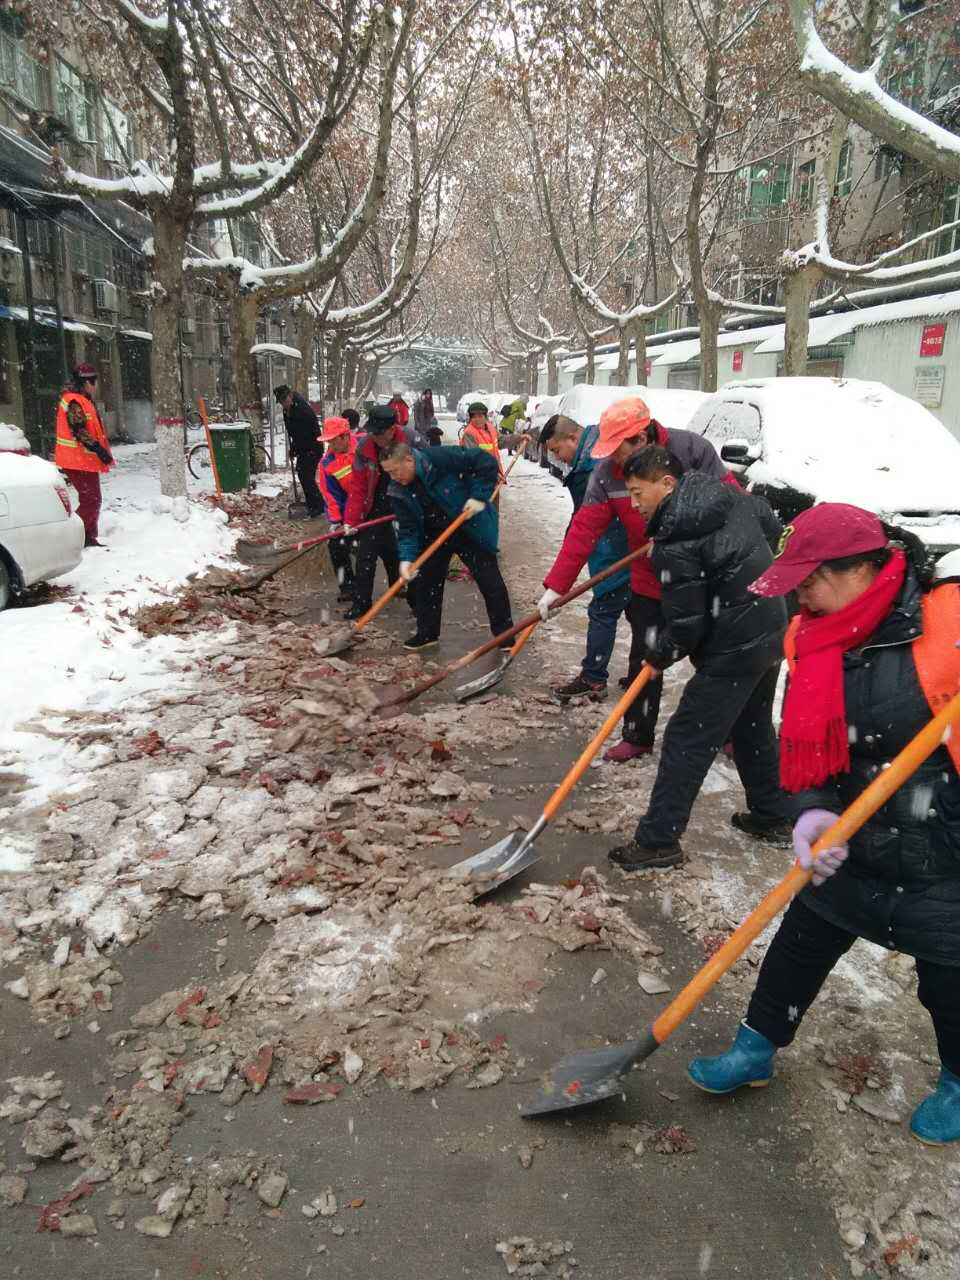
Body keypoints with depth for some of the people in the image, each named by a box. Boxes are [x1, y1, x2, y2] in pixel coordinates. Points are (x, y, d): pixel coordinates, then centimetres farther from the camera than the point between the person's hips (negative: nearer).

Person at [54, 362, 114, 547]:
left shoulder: (84, 401, 17)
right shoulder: (75, 402, -16)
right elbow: (80, 432, -24)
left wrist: (102, 451, 21)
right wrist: (99, 450, -25)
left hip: (85, 460, 11)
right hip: (79, 461, -11)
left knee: (92, 499, 15)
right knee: (91, 500, -11)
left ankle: (89, 538, 21)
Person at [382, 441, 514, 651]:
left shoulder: (441, 459, -27)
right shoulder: (399, 492, -9)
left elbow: (486, 462, -23)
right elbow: (408, 529, -10)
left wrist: (479, 497, -25)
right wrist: (407, 557, -24)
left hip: (471, 529, -5)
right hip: (433, 536, 5)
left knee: (489, 579, -1)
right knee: (425, 581, 4)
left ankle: (505, 633, 11)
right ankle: (427, 633, 20)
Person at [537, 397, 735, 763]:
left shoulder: (692, 450, -20)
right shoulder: (606, 473, -11)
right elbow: (583, 531, -12)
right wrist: (556, 585, -17)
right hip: (649, 583, 3)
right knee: (644, 661, 9)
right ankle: (636, 737, 25)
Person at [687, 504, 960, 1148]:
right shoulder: (812, 641, -4)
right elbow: (800, 746, -1)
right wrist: (814, 812, -17)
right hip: (849, 852, 5)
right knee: (797, 950, 17)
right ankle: (757, 1049, 41)